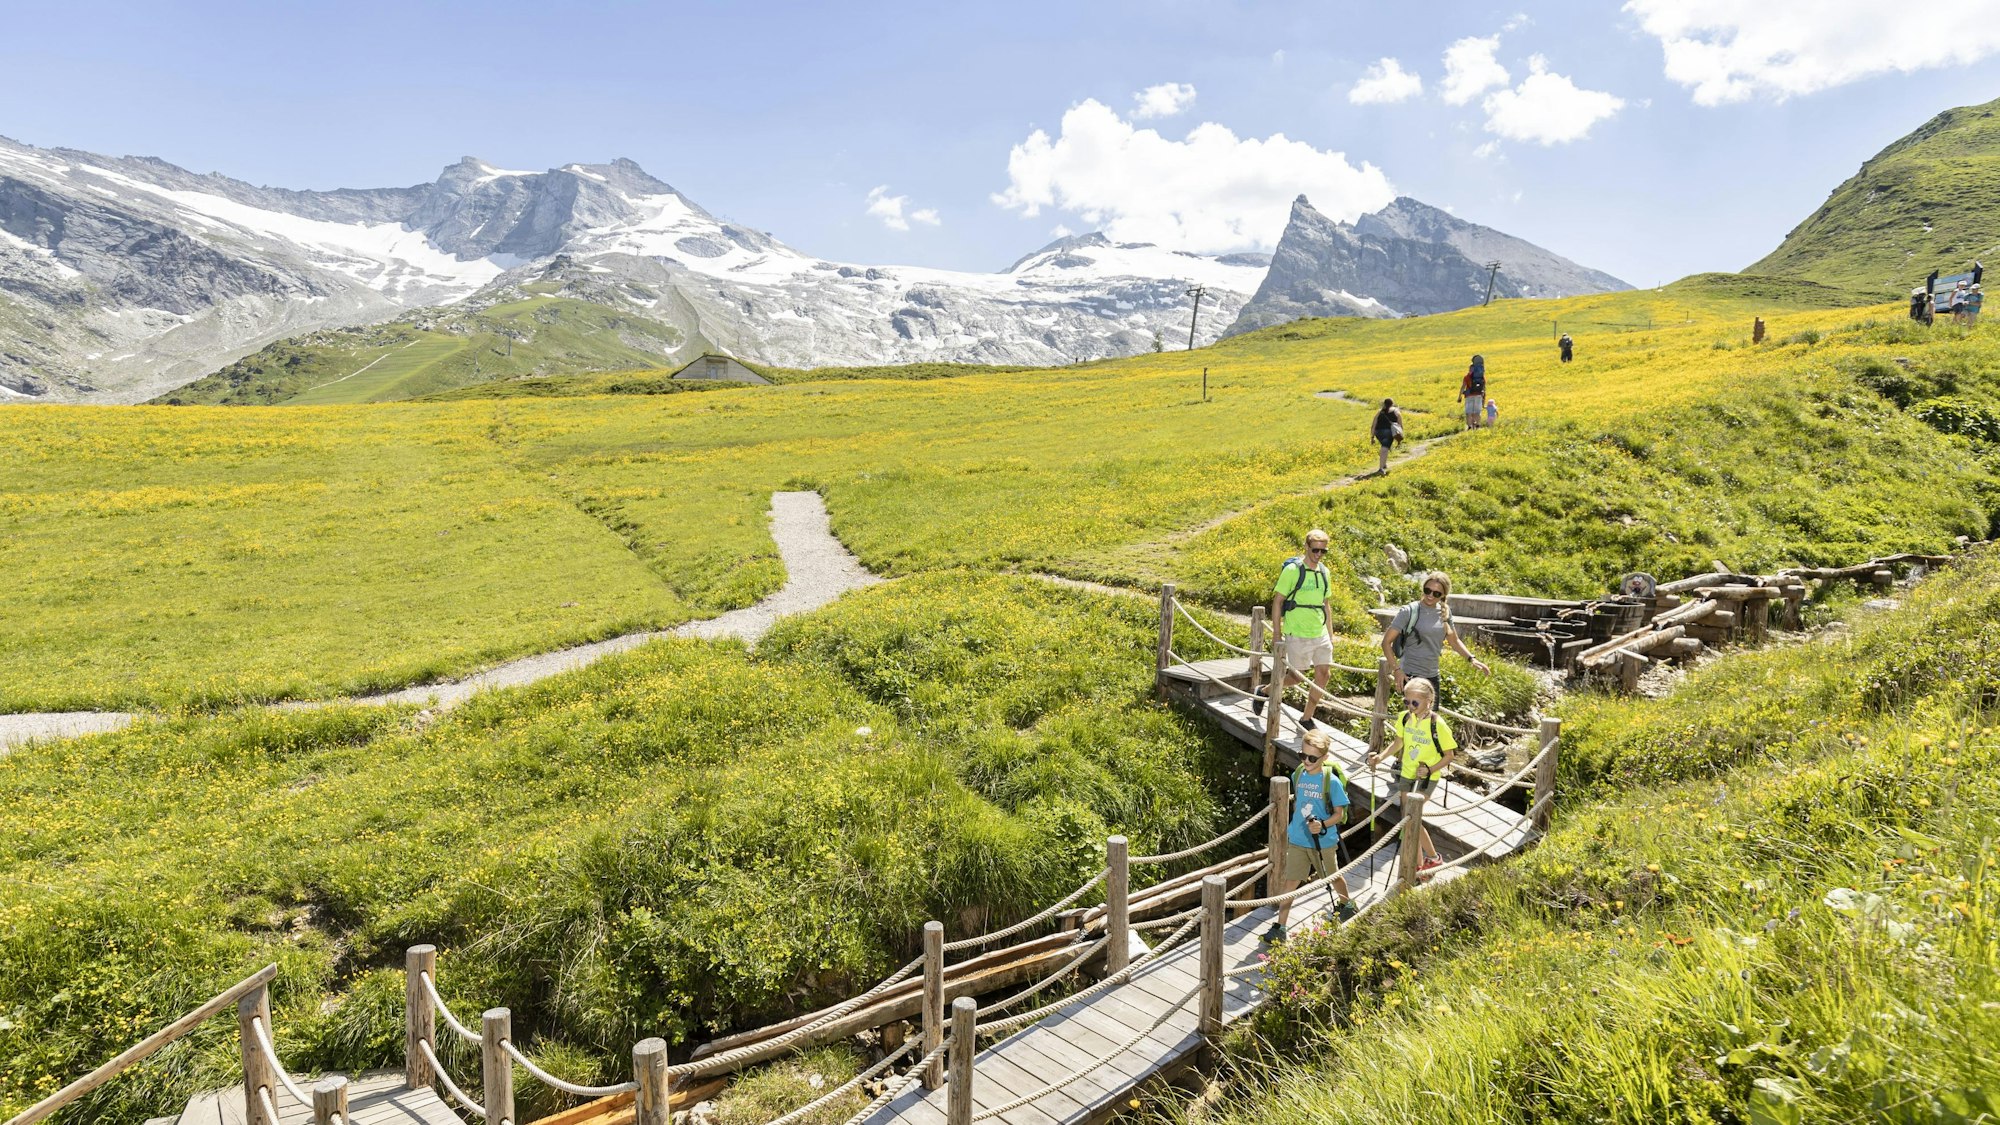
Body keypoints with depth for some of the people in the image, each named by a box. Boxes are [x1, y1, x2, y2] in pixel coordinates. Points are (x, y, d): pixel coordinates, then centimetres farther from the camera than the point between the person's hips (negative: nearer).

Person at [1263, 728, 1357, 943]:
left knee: (1333, 877, 21)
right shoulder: (1298, 774, -4)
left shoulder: (1332, 781, -18)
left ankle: (1346, 904, 50)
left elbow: (1339, 814, -12)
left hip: (1324, 842, -3)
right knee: (1290, 881, 1)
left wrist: (1323, 825, -28)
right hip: (1297, 839, 3)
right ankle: (1279, 927, 4)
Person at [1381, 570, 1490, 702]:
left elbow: (1454, 640, 20)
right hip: (1411, 676, -6)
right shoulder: (1410, 611, -10)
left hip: (1433, 676, 6)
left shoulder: (1444, 612, 6)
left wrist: (1471, 658, 5)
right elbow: (1386, 642, -11)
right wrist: (1396, 669, -19)